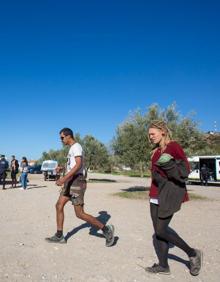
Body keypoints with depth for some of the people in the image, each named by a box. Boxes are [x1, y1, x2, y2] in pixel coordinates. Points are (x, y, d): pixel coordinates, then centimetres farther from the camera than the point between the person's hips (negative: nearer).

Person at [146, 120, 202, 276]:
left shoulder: (174, 146, -11)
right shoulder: (156, 151, 12)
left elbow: (185, 171, -15)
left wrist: (168, 165, -30)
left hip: (169, 196, -8)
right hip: (156, 196, 8)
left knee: (161, 230, -6)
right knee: (158, 231, 9)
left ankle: (193, 254, 14)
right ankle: (163, 266, 23)